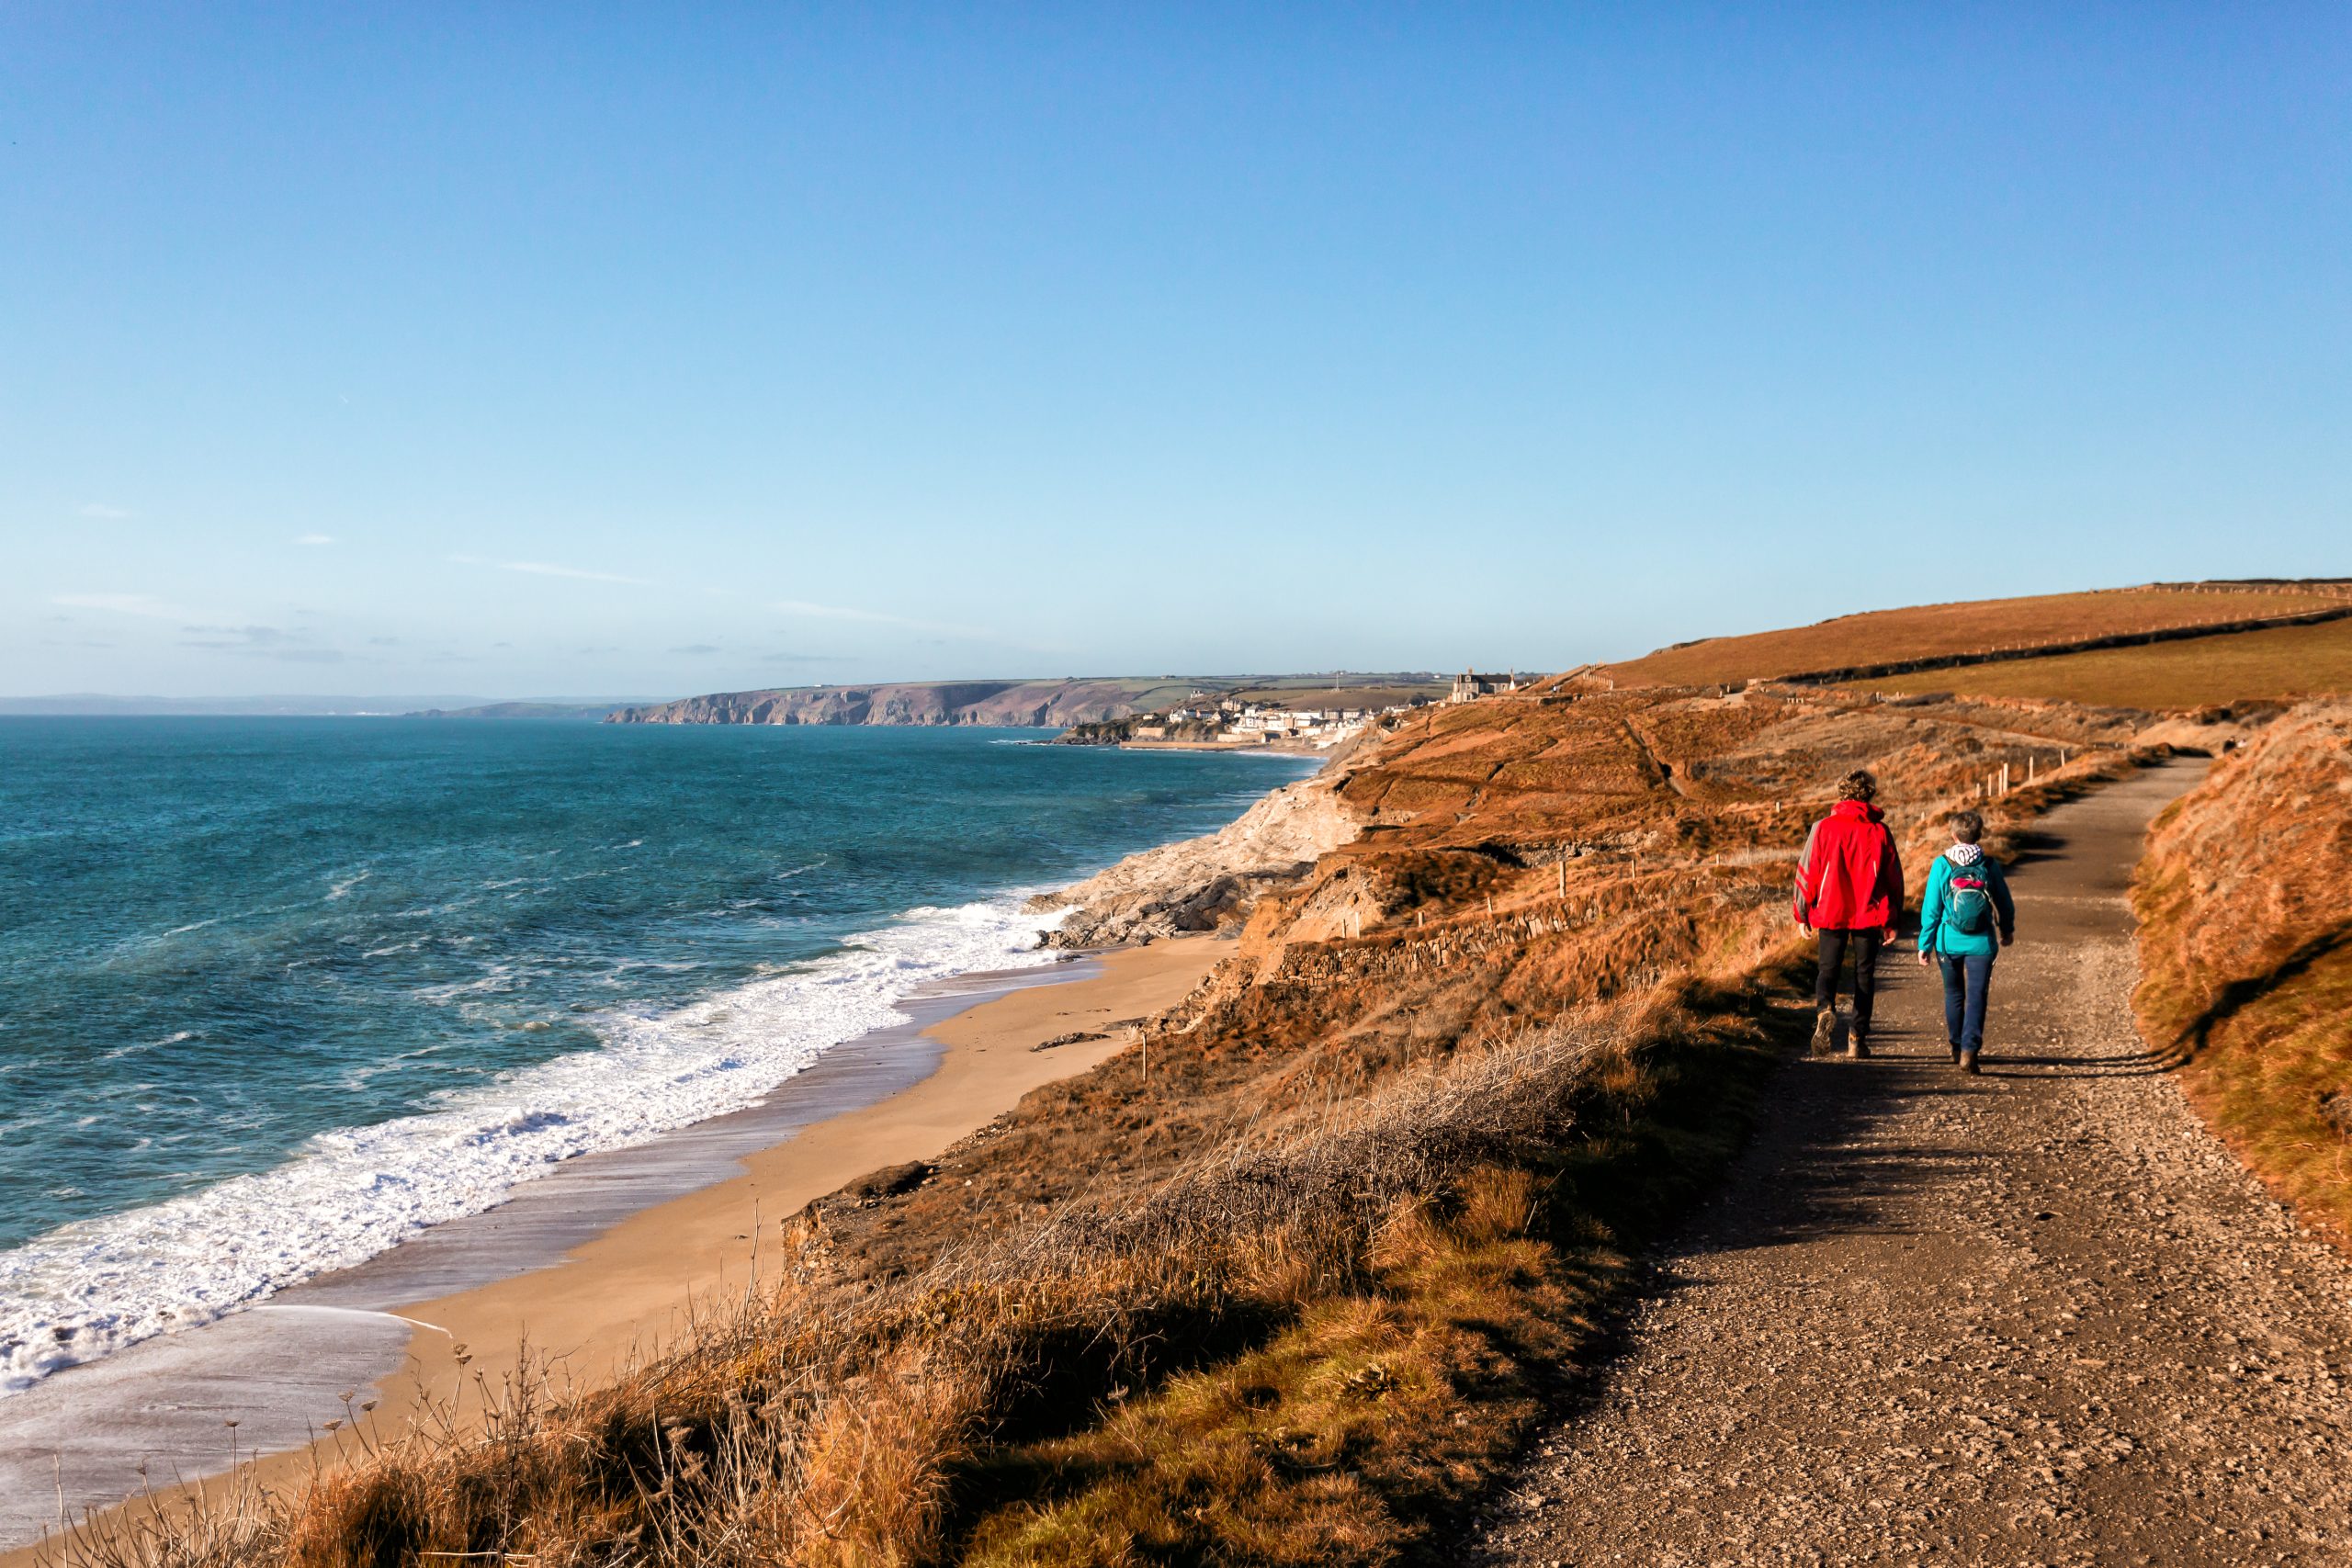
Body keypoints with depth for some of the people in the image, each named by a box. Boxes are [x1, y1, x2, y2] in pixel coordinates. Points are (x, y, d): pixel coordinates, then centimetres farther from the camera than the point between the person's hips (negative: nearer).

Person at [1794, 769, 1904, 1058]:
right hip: (1870, 915, 1)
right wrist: (1892, 921, 13)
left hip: (1832, 913, 0)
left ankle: (1825, 1009, -20)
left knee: (1828, 969, 10)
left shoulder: (1824, 827, -5)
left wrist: (1803, 914, 7)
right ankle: (1858, 1039, 10)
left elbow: (1808, 871, -3)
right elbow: (1894, 878, 4)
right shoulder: (1880, 831, -1)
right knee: (1864, 975, 10)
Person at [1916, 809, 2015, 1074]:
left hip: (1949, 942, 0)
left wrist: (1925, 943, 2)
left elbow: (1931, 908, -6)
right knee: (1976, 997, 0)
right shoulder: (1989, 865, -3)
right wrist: (2007, 930, 28)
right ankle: (1969, 1050, -13)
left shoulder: (1942, 865, -7)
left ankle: (1957, 1046, 29)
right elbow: (2004, 903, 9)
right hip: (1981, 943, 0)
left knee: (1954, 994, 17)